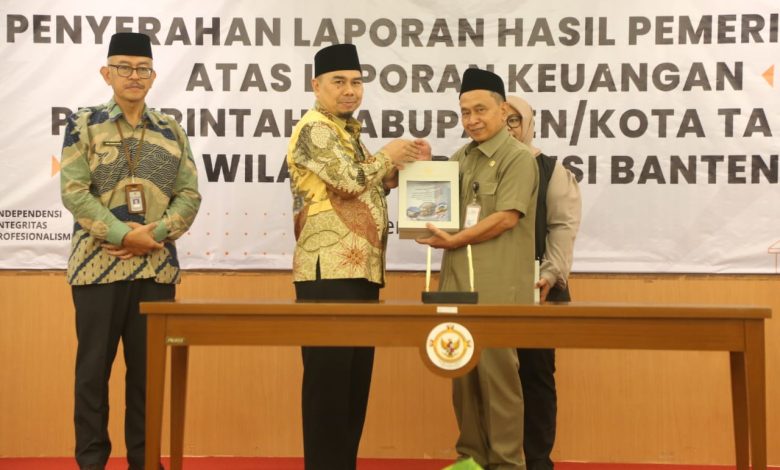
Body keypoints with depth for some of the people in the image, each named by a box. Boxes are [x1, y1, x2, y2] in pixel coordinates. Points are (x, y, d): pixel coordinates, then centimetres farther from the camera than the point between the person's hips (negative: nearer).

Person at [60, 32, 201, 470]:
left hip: (157, 267, 3)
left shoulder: (172, 130, 10)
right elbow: (74, 192, -7)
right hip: (99, 265, -2)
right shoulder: (84, 124, 2)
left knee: (149, 367, 8)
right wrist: (123, 235, -16)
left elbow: (190, 194, 6)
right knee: (95, 366, 4)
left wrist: (155, 233, -11)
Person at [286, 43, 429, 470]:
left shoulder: (347, 132, 21)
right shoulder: (313, 129, -7)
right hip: (328, 273, -9)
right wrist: (388, 155, -2)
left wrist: (400, 166, 9)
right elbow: (349, 181, -18)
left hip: (361, 272, 9)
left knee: (355, 374, 11)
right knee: (328, 374, -6)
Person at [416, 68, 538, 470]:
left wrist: (454, 241, -12)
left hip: (497, 287, -7)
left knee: (496, 370, -4)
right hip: (458, 283, 7)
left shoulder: (517, 158, -4)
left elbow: (507, 217, -14)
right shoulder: (458, 159, 18)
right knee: (462, 371, 10)